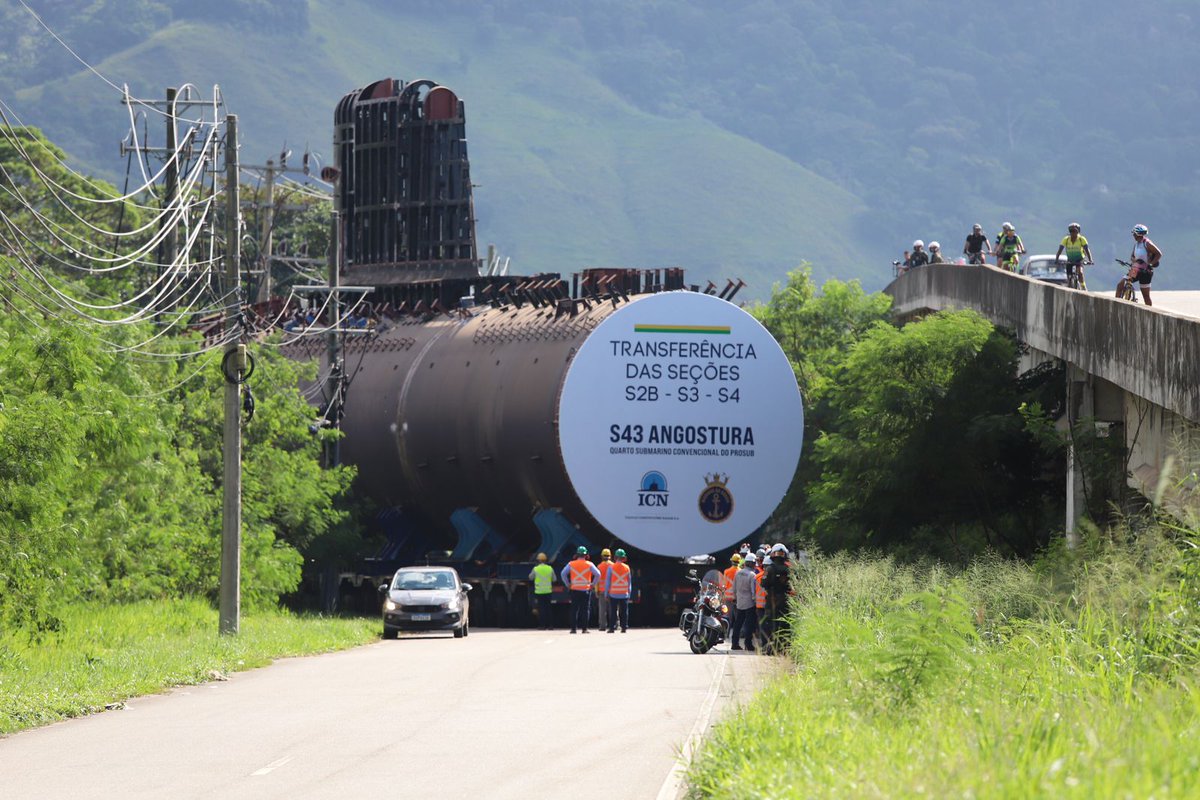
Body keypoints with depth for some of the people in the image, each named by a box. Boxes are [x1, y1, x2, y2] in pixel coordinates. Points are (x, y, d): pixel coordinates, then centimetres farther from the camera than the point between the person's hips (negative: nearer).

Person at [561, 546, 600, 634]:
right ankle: (584, 628, 0)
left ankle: (573, 628, 1)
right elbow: (597, 574, -6)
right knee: (584, 609, 2)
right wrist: (593, 584, 2)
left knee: (574, 610, 4)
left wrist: (567, 584, 4)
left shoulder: (571, 564, 3)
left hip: (574, 590, 1)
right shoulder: (589, 564, 0)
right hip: (586, 590, -1)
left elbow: (563, 573, -3)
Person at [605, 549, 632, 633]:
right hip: (624, 594, 2)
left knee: (613, 612, 0)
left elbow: (607, 581, -3)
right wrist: (629, 593, 15)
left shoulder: (611, 567, -4)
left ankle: (612, 627, -4)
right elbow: (629, 581, 8)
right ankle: (624, 627, 3)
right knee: (624, 612, 5)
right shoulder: (627, 568, 2)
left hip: (613, 594, -2)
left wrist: (606, 593, 3)